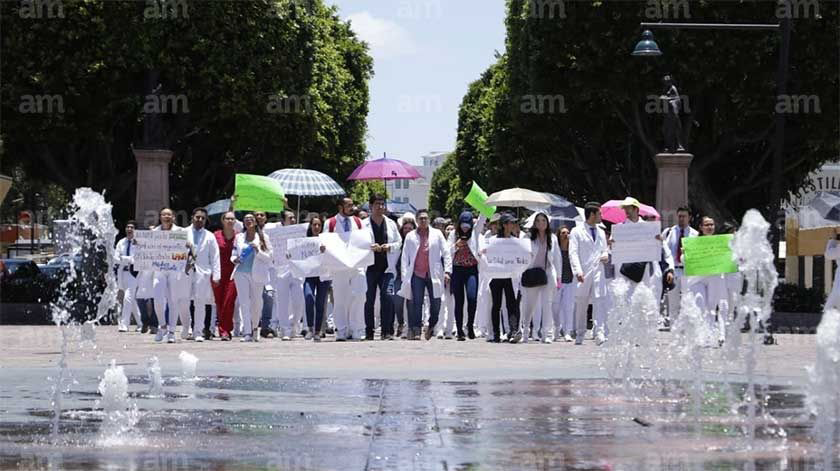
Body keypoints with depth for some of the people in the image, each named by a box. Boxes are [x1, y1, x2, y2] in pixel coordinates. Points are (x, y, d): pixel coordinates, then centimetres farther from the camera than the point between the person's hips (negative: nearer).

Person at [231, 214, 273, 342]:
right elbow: (233, 254, 17)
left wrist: (257, 251, -14)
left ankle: (254, 328, 30)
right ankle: (247, 333, -13)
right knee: (244, 302, -8)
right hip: (241, 272, 1)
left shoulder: (263, 238, 5)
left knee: (256, 302, 6)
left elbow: (268, 258, 3)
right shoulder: (239, 237, 12)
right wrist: (234, 259, -5)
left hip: (257, 274, -1)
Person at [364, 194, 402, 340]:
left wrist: (389, 247, -4)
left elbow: (399, 242, 15)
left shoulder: (391, 224, 12)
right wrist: (370, 248, -17)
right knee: (369, 299, 1)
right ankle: (369, 332, 10)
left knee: (387, 296, -13)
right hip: (370, 268, -1)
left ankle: (387, 331, -10)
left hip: (387, 268, 1)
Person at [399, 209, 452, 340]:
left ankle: (431, 326, 24)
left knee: (436, 303, 1)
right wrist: (404, 275, 0)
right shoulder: (410, 236, 10)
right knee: (416, 303, -8)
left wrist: (447, 271, -3)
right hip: (417, 274, 0)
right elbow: (405, 257, 9)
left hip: (433, 274, 0)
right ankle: (415, 331, -9)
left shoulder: (437, 234, 10)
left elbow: (446, 254, 8)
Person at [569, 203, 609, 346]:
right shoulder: (577, 232, 2)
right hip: (583, 275, -3)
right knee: (580, 305, 5)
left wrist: (606, 256, 3)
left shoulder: (601, 233, 18)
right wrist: (578, 271, -19)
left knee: (600, 302, -12)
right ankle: (579, 335, 18)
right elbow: (573, 253, -6)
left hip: (598, 273, 3)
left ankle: (600, 334, -18)